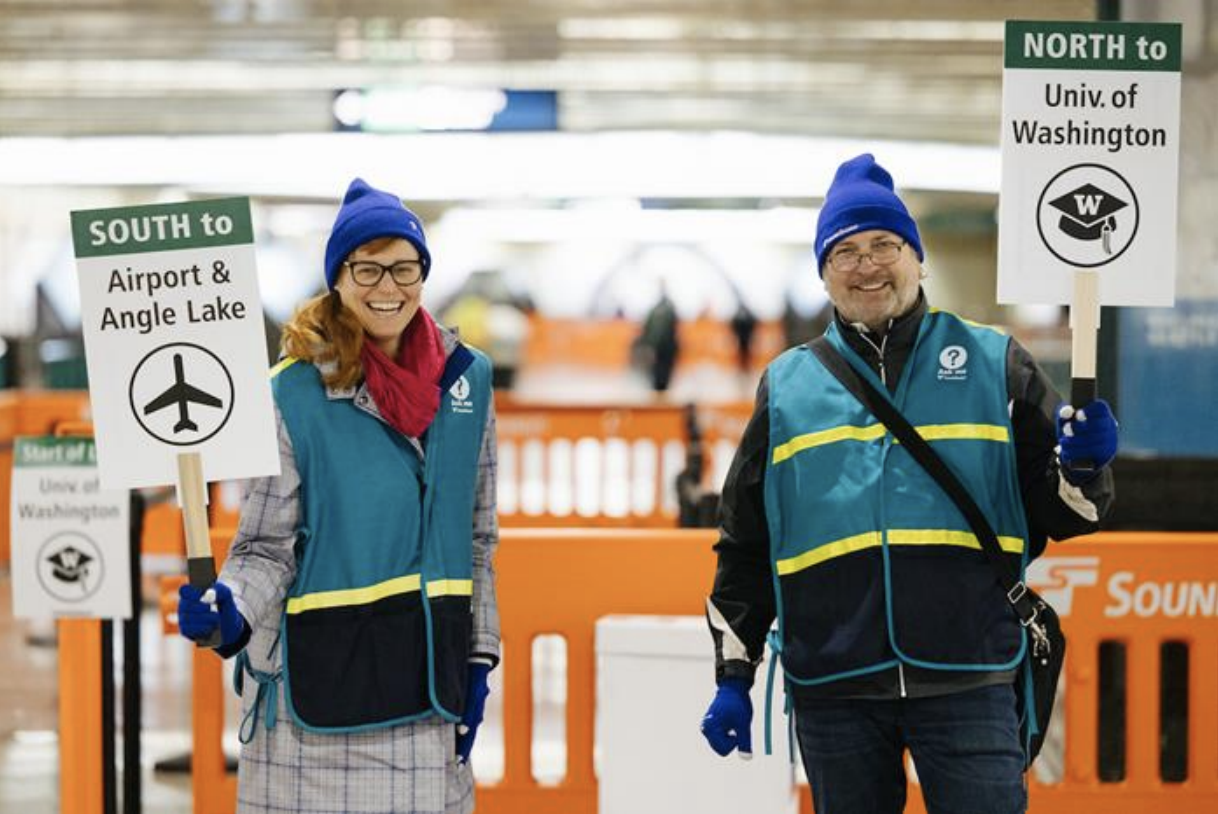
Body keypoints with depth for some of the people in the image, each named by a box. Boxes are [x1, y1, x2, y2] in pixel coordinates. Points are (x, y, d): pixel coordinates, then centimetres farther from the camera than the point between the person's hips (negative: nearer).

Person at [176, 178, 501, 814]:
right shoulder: (294, 392, -6)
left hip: (429, 676, 4)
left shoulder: (465, 380, 7)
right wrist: (231, 610, -24)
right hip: (322, 671, -4)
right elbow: (267, 545, -5)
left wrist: (478, 660, 11)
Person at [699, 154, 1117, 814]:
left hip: (967, 680, -2)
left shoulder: (992, 365, 10)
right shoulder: (787, 387, 13)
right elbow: (745, 544, 17)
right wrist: (733, 675, 12)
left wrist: (1082, 471, -12)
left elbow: (1059, 512, 10)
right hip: (832, 690, 2)